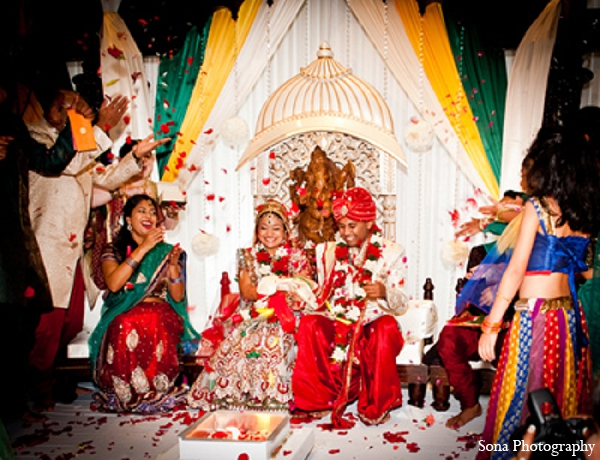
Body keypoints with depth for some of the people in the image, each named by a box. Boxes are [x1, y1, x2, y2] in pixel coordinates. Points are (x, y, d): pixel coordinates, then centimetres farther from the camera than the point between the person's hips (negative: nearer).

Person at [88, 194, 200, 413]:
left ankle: (156, 392, -22)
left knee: (154, 324, -35)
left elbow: (178, 297, 7)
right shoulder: (113, 251, 10)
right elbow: (113, 284, -13)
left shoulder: (166, 251, 14)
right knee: (126, 326, -35)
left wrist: (173, 265, -10)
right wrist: (143, 248, -14)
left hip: (160, 313, 0)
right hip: (123, 314, 0)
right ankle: (126, 394, -19)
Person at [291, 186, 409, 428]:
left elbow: (401, 304, -4)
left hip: (373, 322, -2)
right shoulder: (327, 251, 11)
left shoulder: (392, 253, 2)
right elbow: (321, 298, 12)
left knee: (386, 328, -35)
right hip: (336, 323, 2)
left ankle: (376, 405, -16)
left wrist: (385, 293, -26)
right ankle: (318, 400, -13)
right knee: (309, 324, -28)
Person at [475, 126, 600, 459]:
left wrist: (491, 325, -9)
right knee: (564, 401, 16)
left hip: (535, 314, -6)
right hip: (570, 315, 6)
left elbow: (516, 270, -12)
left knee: (519, 398, 3)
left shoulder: (538, 206, -9)